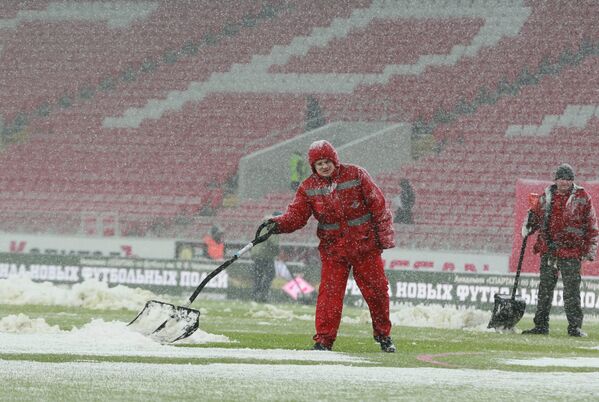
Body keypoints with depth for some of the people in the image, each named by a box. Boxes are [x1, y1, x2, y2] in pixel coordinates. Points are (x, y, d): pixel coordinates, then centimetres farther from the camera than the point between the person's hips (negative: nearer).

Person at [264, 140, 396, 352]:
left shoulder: (356, 175, -4)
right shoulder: (308, 188, 2)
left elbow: (378, 205, -1)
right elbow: (297, 215, -5)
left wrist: (385, 237, -3)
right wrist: (279, 224, -26)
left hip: (365, 245, -1)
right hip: (333, 250, 1)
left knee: (377, 290, 4)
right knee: (329, 293, -10)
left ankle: (383, 335, 22)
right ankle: (324, 340, -6)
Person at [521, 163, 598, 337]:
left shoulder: (582, 197, 0)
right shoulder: (546, 196, 11)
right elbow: (535, 214, 25)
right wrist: (528, 226, 5)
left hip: (571, 252, -4)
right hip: (548, 251, 4)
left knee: (571, 291, -6)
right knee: (545, 289, 8)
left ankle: (575, 327, -2)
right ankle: (541, 325, 14)